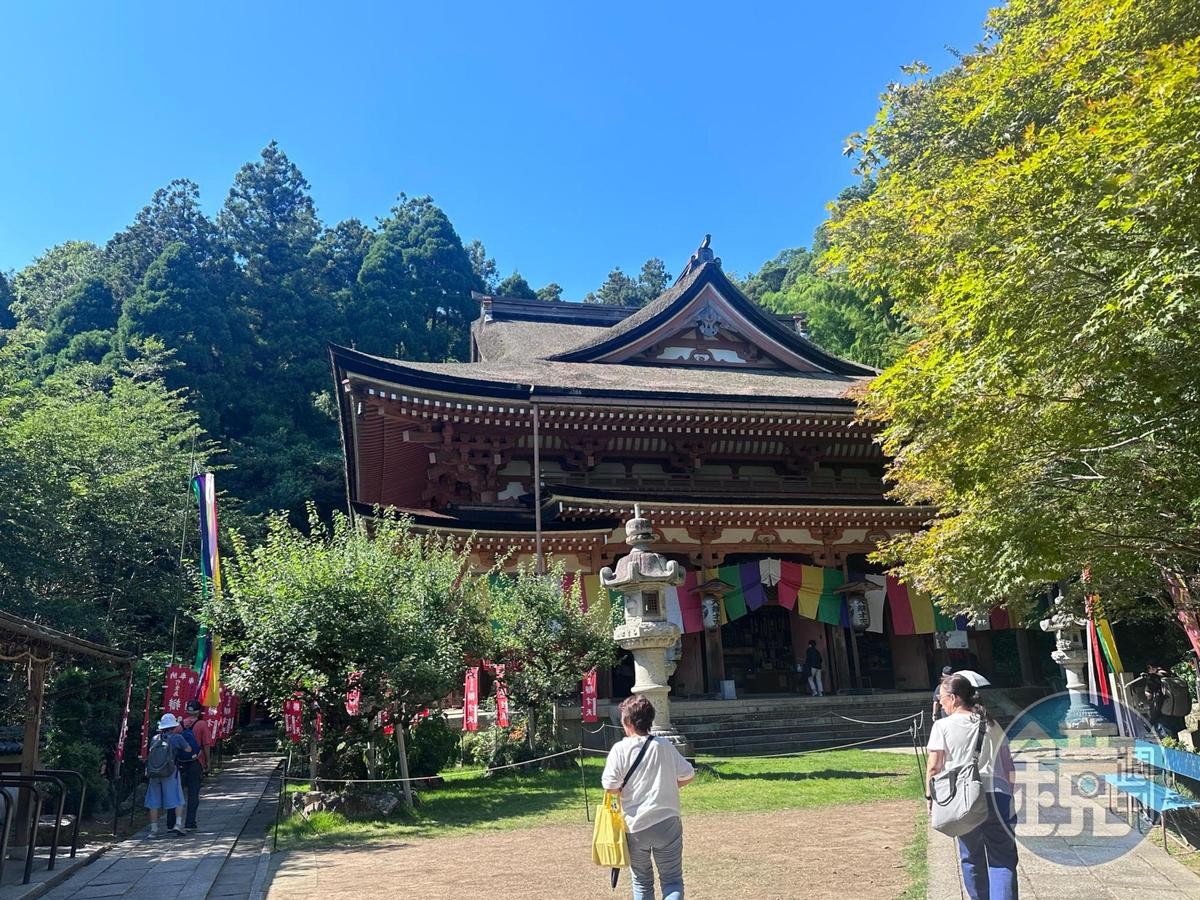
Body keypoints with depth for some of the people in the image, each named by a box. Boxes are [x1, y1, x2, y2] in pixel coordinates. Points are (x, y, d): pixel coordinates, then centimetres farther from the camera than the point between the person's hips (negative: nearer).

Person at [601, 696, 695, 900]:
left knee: (642, 882, 18)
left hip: (635, 826, 0)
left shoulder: (620, 749, -9)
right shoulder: (665, 746, -2)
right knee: (672, 880, 8)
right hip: (667, 823, 1)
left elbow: (610, 786, -15)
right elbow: (688, 775, 3)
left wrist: (626, 789, 6)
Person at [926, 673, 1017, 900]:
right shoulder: (992, 724, 14)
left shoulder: (943, 726, 0)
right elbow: (1008, 765, 16)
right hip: (997, 794, 2)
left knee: (972, 858, 14)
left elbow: (934, 767, -5)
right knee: (1003, 859, 0)